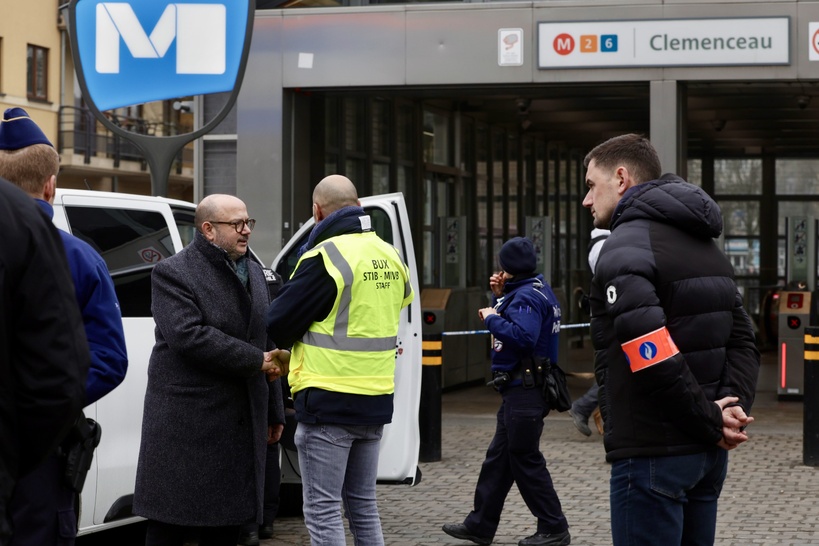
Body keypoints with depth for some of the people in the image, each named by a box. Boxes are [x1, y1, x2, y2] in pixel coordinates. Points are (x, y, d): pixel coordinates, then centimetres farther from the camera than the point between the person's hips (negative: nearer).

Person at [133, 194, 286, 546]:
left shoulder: (254, 272, 15)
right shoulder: (172, 273, -8)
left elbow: (268, 342, 19)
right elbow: (188, 336, -22)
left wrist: (274, 412, 13)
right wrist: (256, 361, -17)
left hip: (242, 425, 7)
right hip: (185, 426, -6)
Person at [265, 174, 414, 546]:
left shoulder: (324, 257, -15)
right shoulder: (390, 257, 9)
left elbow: (278, 324, -12)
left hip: (328, 402, -7)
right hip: (376, 400, 8)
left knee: (323, 511, -2)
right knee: (363, 504, 17)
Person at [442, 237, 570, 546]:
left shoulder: (527, 296, -17)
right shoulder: (535, 289, 14)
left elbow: (522, 336, -31)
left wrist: (492, 319, -19)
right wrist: (500, 297, 8)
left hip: (525, 393, -11)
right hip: (520, 391, 11)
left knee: (525, 461, -3)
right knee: (498, 458, 14)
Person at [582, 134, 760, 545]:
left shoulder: (626, 247, -13)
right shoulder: (706, 246, 16)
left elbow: (653, 358, -25)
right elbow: (742, 343, 12)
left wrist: (711, 421, -15)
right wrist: (733, 408, -4)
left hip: (652, 454, -9)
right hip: (709, 451, 9)